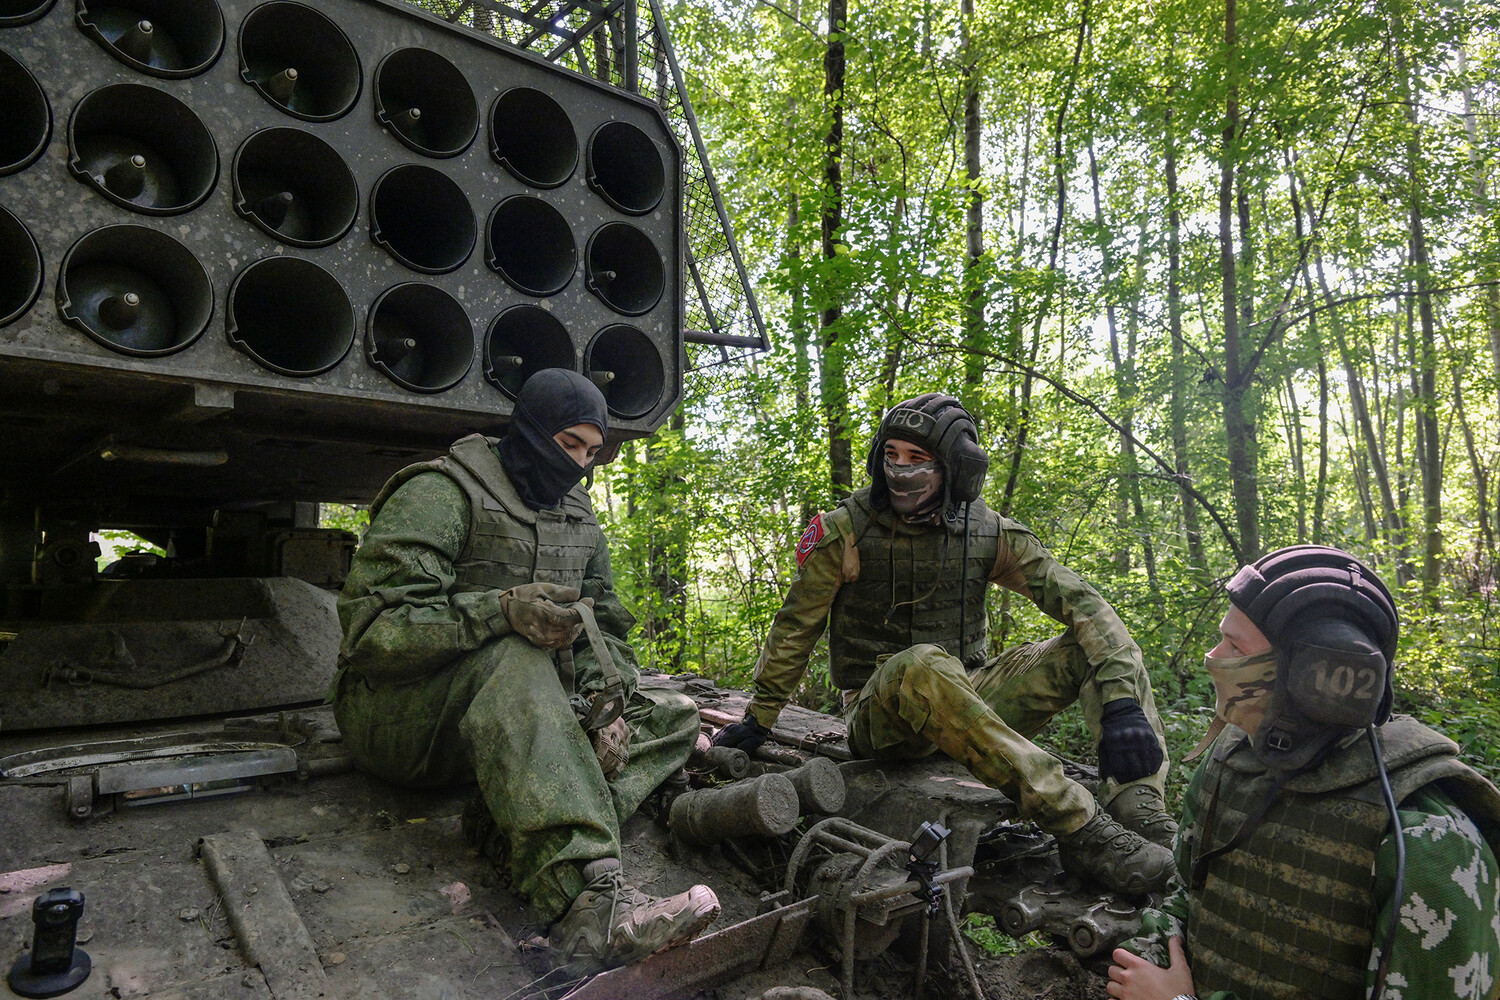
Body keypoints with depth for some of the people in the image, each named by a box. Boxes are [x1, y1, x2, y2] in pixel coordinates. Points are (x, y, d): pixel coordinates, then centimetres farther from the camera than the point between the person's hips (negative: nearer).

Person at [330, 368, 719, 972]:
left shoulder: (577, 515, 9)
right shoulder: (441, 494, -13)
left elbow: (605, 624, 9)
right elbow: (373, 627, -23)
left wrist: (606, 702, -12)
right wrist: (503, 610, -37)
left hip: (512, 713, 7)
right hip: (399, 713, -7)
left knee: (672, 717, -6)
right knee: (515, 661, -39)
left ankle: (516, 838, -30)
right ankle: (586, 900, -50)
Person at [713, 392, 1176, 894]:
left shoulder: (987, 532, -2)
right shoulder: (846, 531, -9)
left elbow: (1082, 602, -9)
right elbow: (796, 627, 0)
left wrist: (1124, 701, -24)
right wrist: (758, 719, 5)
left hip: (966, 696, 4)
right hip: (881, 715, -4)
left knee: (1094, 650, -12)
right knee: (924, 666, -40)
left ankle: (1143, 819, -27)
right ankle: (1080, 830, -39)